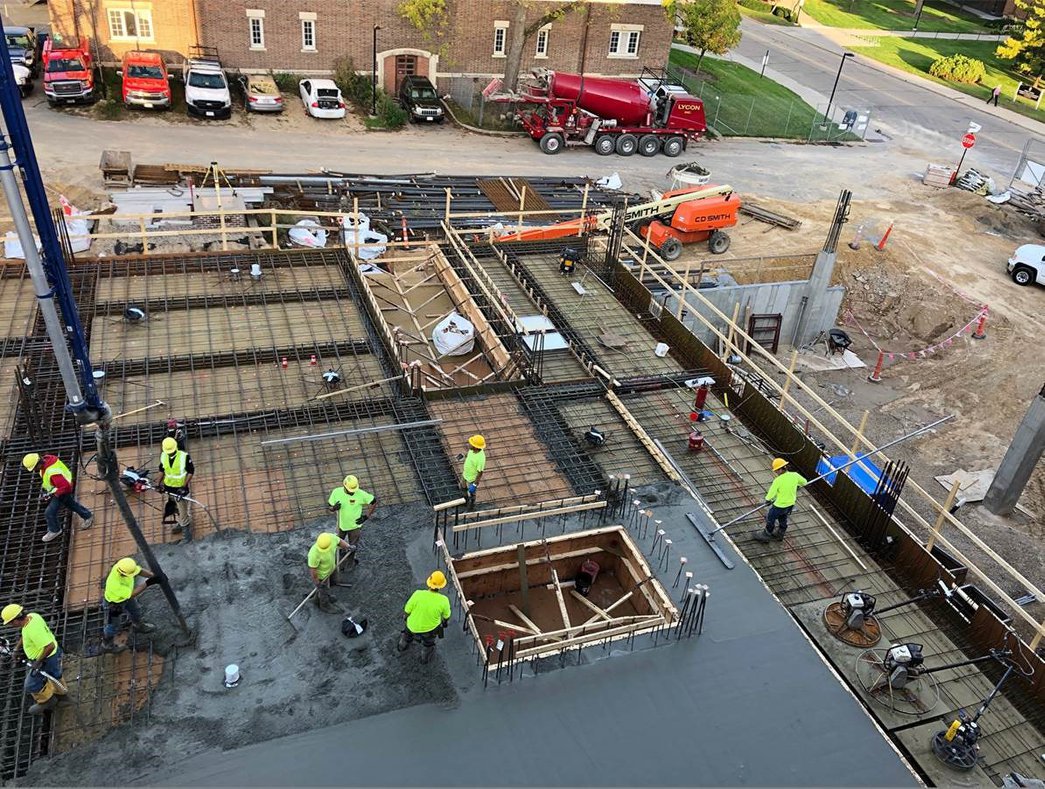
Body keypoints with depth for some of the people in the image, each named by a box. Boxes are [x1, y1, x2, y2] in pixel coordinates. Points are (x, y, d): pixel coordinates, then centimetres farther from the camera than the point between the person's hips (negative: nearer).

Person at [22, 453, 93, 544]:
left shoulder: (52, 472, -43)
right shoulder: (46, 458, -17)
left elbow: (66, 486, -37)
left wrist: (53, 494, -26)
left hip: (62, 491, -9)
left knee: (49, 512, -1)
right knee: (71, 504, 28)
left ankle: (54, 531, 25)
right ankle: (87, 516, 48)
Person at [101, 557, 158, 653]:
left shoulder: (122, 565, -32)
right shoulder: (115, 584, -48)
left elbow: (140, 570, -17)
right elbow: (132, 594, -36)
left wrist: (154, 576, -28)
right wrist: (148, 583, -39)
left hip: (125, 595, 6)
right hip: (113, 603, -6)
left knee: (135, 610, 30)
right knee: (113, 626, 20)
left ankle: (138, 626, 61)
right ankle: (107, 646, 48)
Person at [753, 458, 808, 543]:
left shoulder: (778, 480, -29)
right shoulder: (795, 475, -14)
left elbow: (770, 495, -20)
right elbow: (804, 482, 7)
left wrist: (768, 499, 2)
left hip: (779, 505, -6)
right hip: (791, 504, 6)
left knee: (770, 519, 18)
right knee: (783, 518, 29)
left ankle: (766, 536, 35)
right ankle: (780, 534, 49)